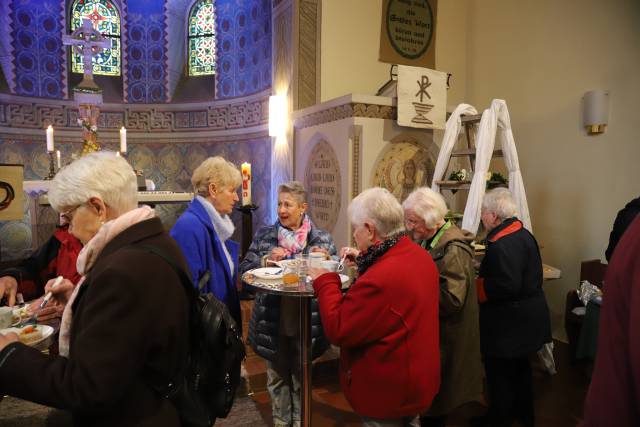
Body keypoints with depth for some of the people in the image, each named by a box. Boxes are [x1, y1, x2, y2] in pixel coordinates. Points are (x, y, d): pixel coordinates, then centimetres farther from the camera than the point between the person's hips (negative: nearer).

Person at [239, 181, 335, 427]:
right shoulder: (264, 235, -1)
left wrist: (325, 259, -21)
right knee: (277, 376, 19)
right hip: (273, 321, 1)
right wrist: (266, 260, -18)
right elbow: (244, 269, -1)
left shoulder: (321, 238, -3)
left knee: (302, 376, 19)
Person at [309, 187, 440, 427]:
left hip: (388, 393, -8)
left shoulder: (378, 280, -34)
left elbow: (337, 331, -25)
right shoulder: (419, 255, -3)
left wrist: (325, 282, -14)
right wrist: (364, 261, 8)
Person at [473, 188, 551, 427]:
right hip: (526, 319, 10)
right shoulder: (523, 234, 4)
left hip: (509, 324, -10)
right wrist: (484, 269, 9)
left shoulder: (501, 245, -27)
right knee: (520, 368, 26)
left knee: (500, 374, 8)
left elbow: (506, 287, -31)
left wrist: (475, 285, -18)